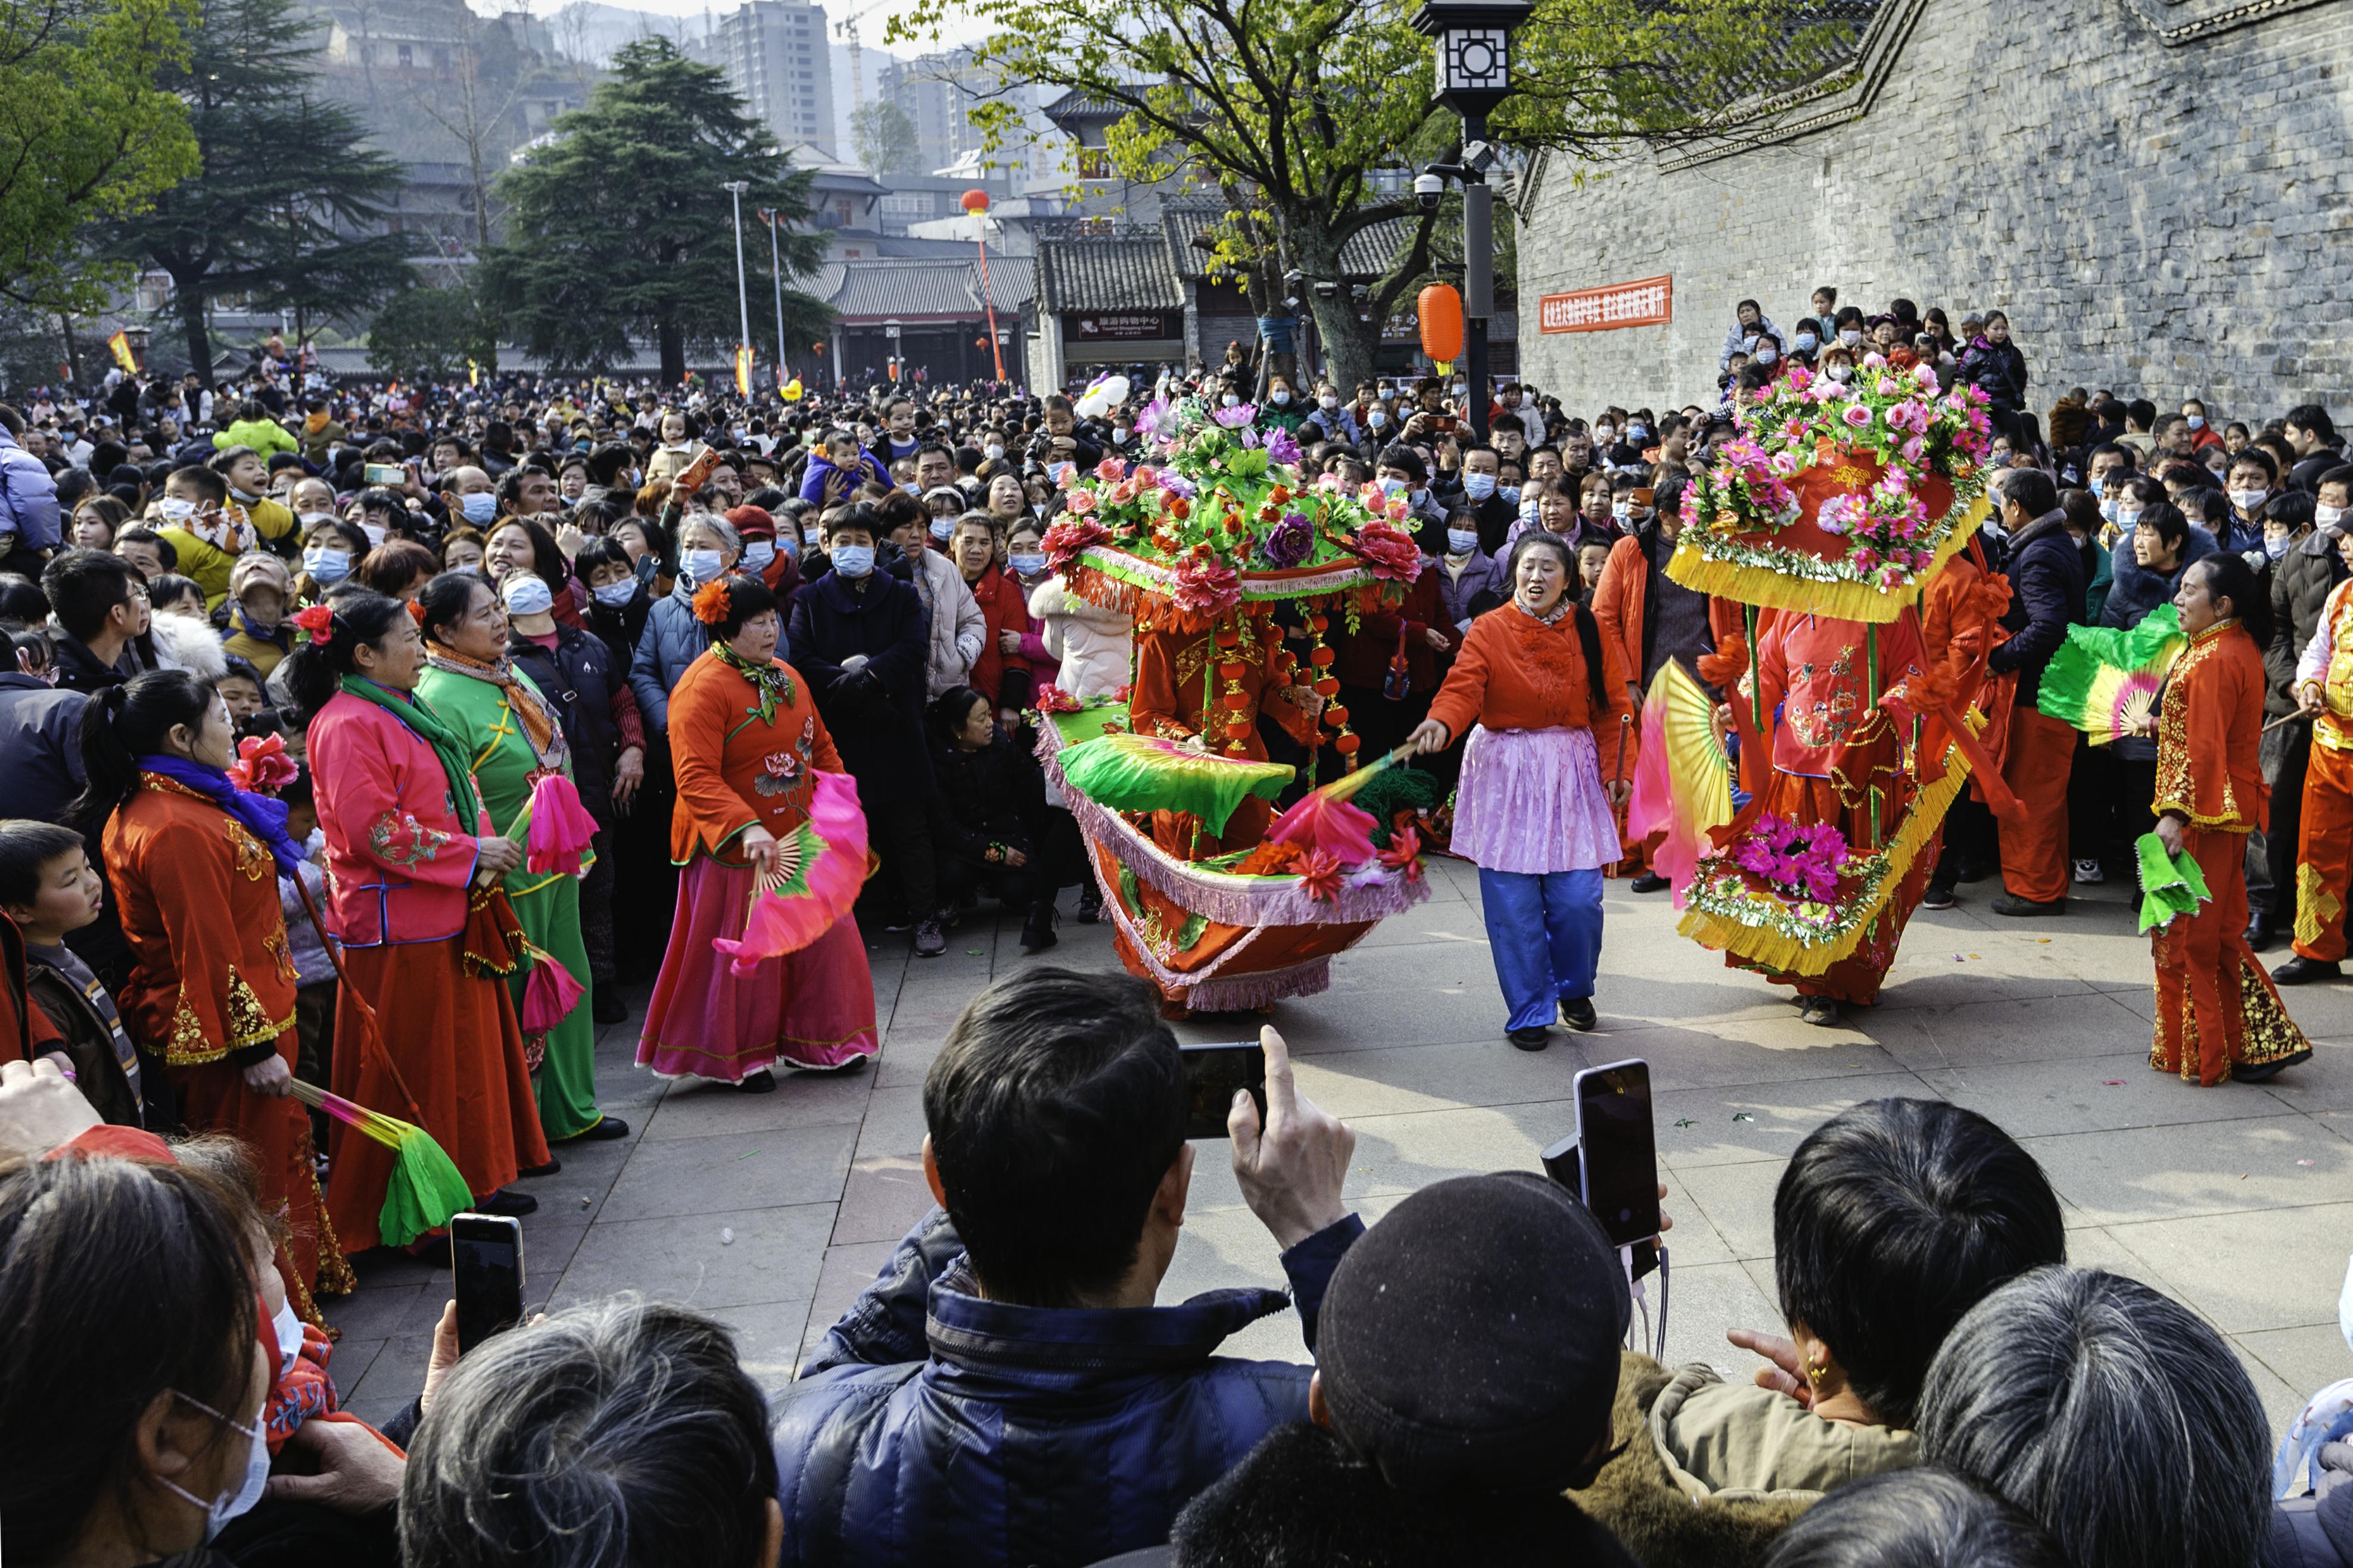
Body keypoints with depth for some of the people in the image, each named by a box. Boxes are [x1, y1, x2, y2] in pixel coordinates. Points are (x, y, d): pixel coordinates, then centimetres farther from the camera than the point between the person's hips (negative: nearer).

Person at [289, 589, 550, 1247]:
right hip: (398, 927, -10)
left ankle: (473, 1180, 27)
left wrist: (488, 848, 7)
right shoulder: (348, 724, -15)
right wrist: (473, 853, -17)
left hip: (448, 915, 10)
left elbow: (455, 798, 25)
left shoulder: (406, 712, 16)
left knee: (465, 1051, 16)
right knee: (411, 1068, -2)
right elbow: (374, 829, -22)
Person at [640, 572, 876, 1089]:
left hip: (800, 842, 7)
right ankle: (740, 1058, 21)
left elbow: (821, 748, 19)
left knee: (820, 941, 12)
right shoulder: (703, 688, -16)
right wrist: (746, 828, -36)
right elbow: (697, 778, -24)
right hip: (737, 851, -7)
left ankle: (819, 1043, 29)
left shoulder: (786, 678, 10)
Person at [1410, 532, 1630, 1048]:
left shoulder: (1588, 632, 6)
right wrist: (1441, 722, -36)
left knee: (1578, 897, -2)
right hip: (1505, 774, -1)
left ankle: (1574, 988, 27)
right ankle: (1529, 1012, 14)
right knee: (1514, 901, -2)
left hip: (1572, 772, 2)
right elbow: (1463, 686, -15)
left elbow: (1613, 704, 9)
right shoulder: (1489, 630, -1)